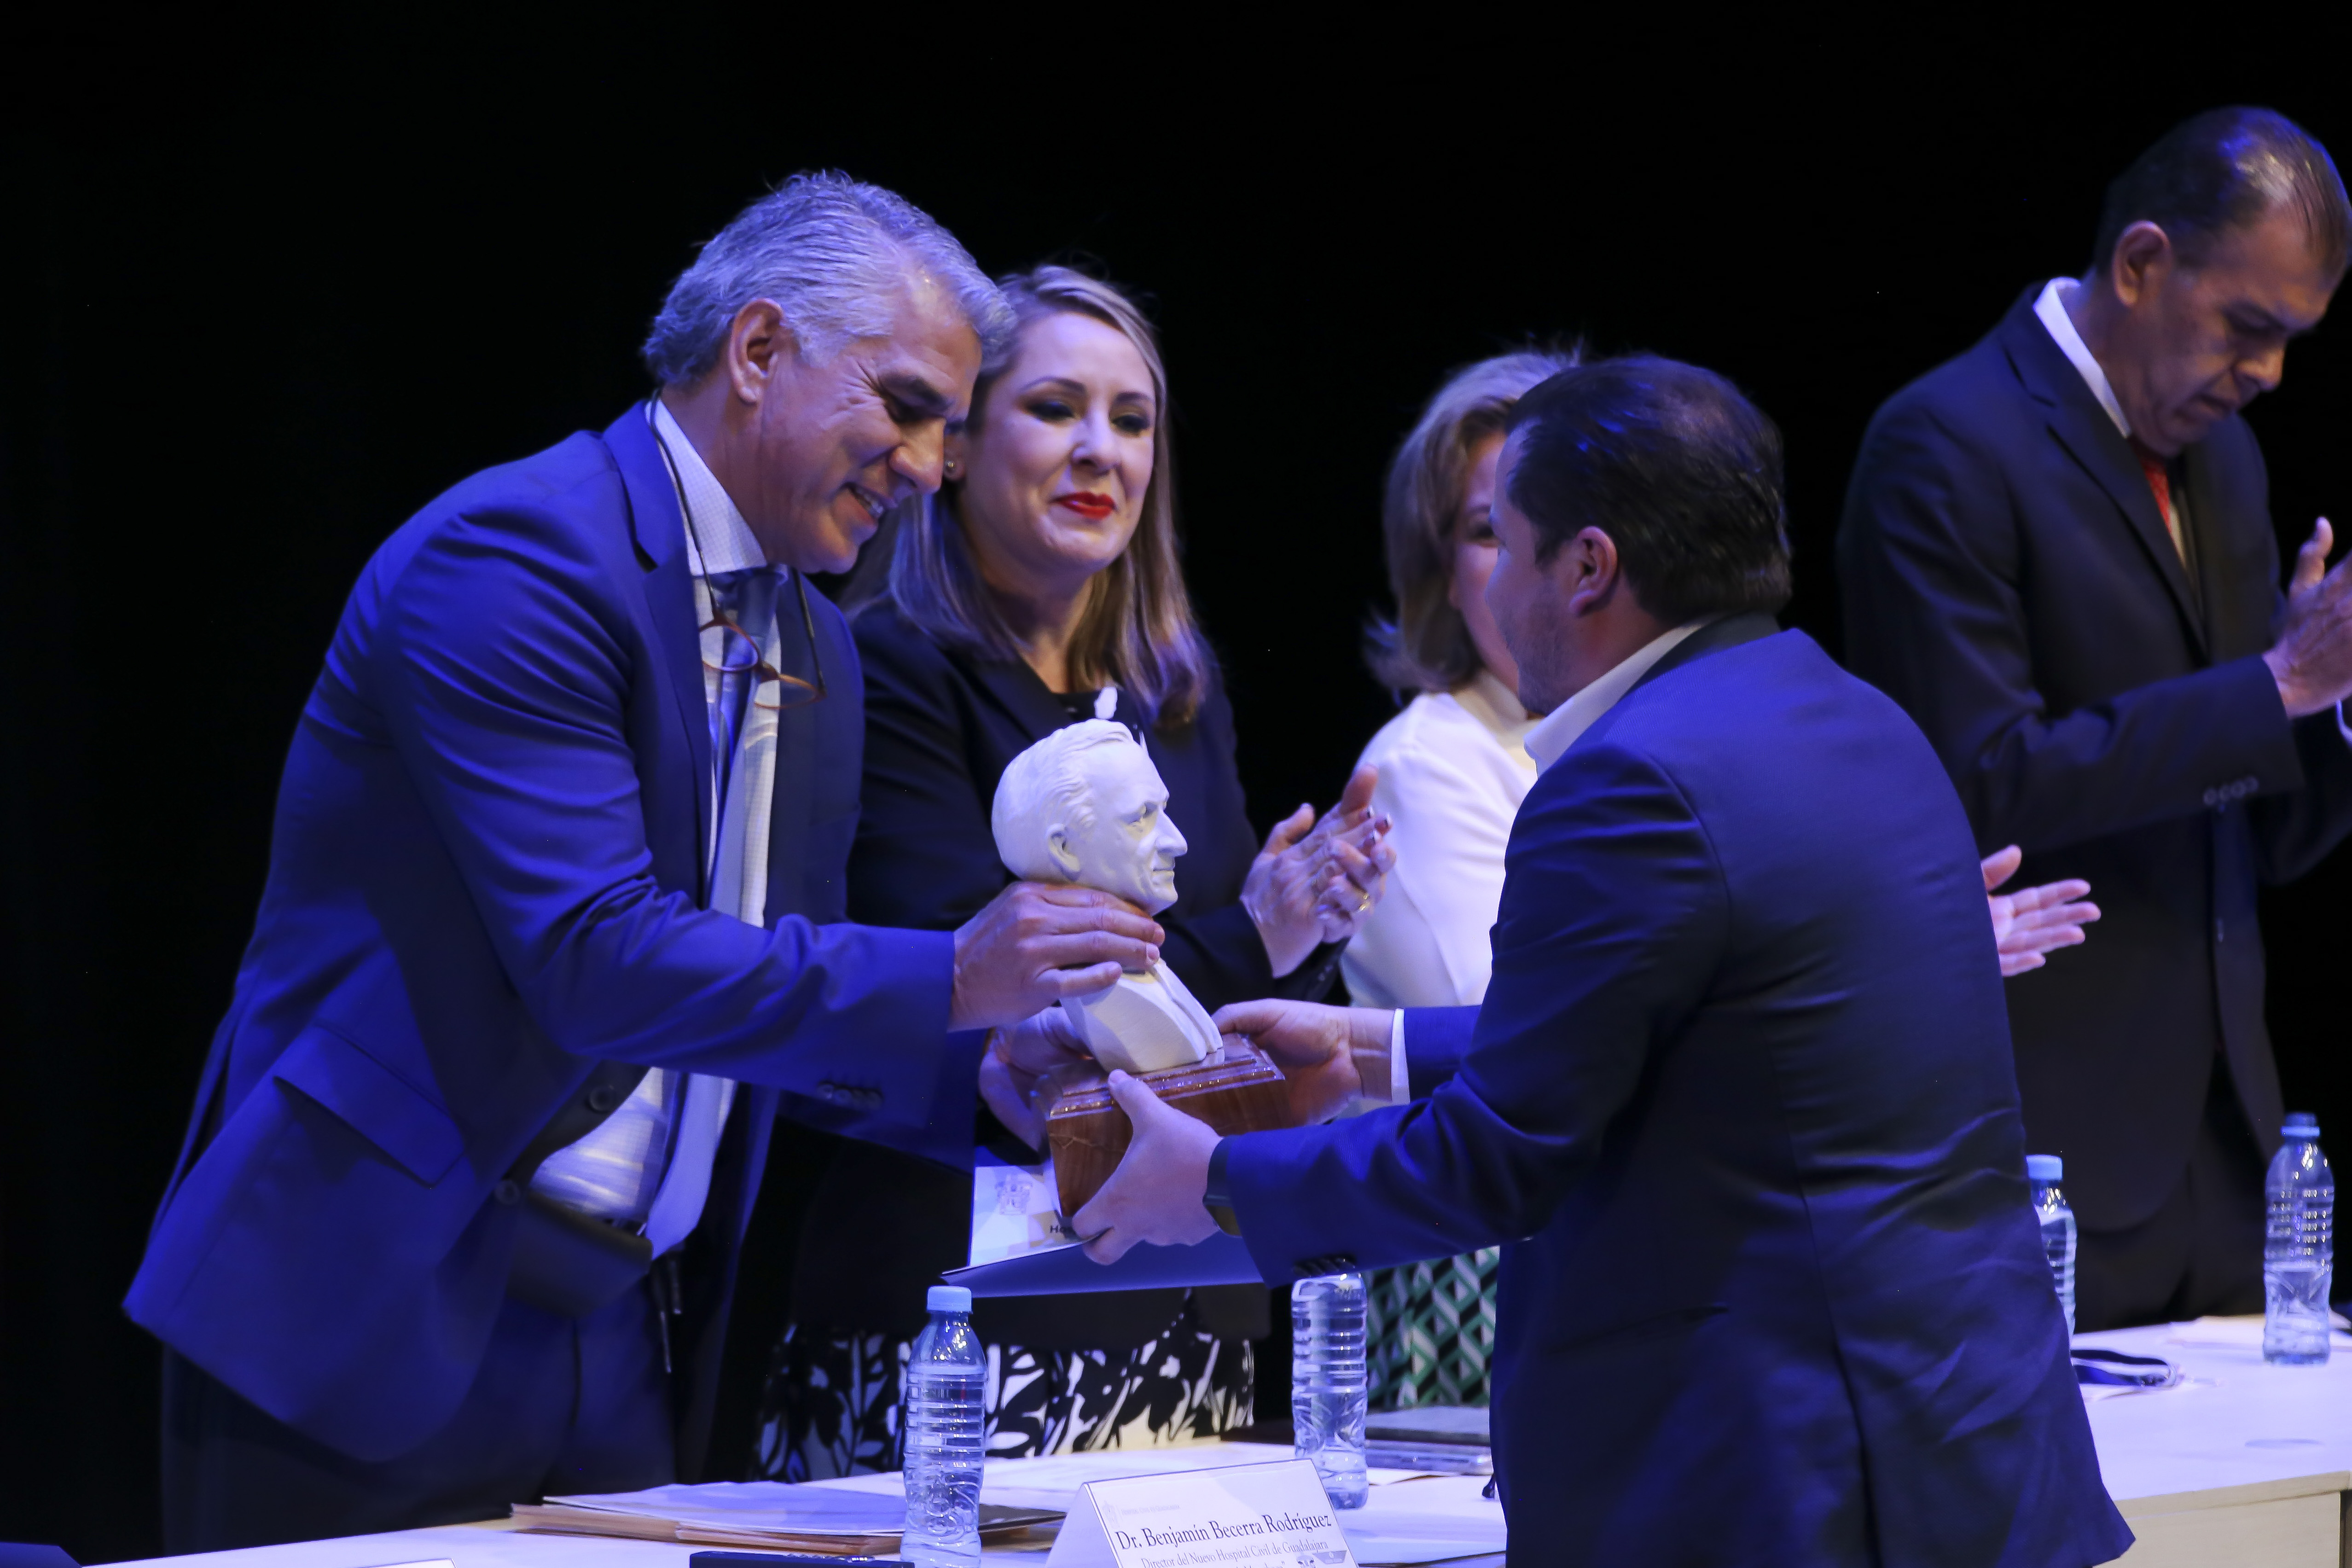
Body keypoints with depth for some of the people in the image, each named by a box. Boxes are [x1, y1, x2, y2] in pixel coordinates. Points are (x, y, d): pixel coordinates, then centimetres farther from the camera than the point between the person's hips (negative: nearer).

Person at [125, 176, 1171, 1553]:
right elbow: (599, 962, -23)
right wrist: (950, 982, -27)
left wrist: (1008, 1081, 0)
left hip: (616, 1337, 8)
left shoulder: (815, 654, 14)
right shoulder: (520, 558, -14)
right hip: (376, 1321, -8)